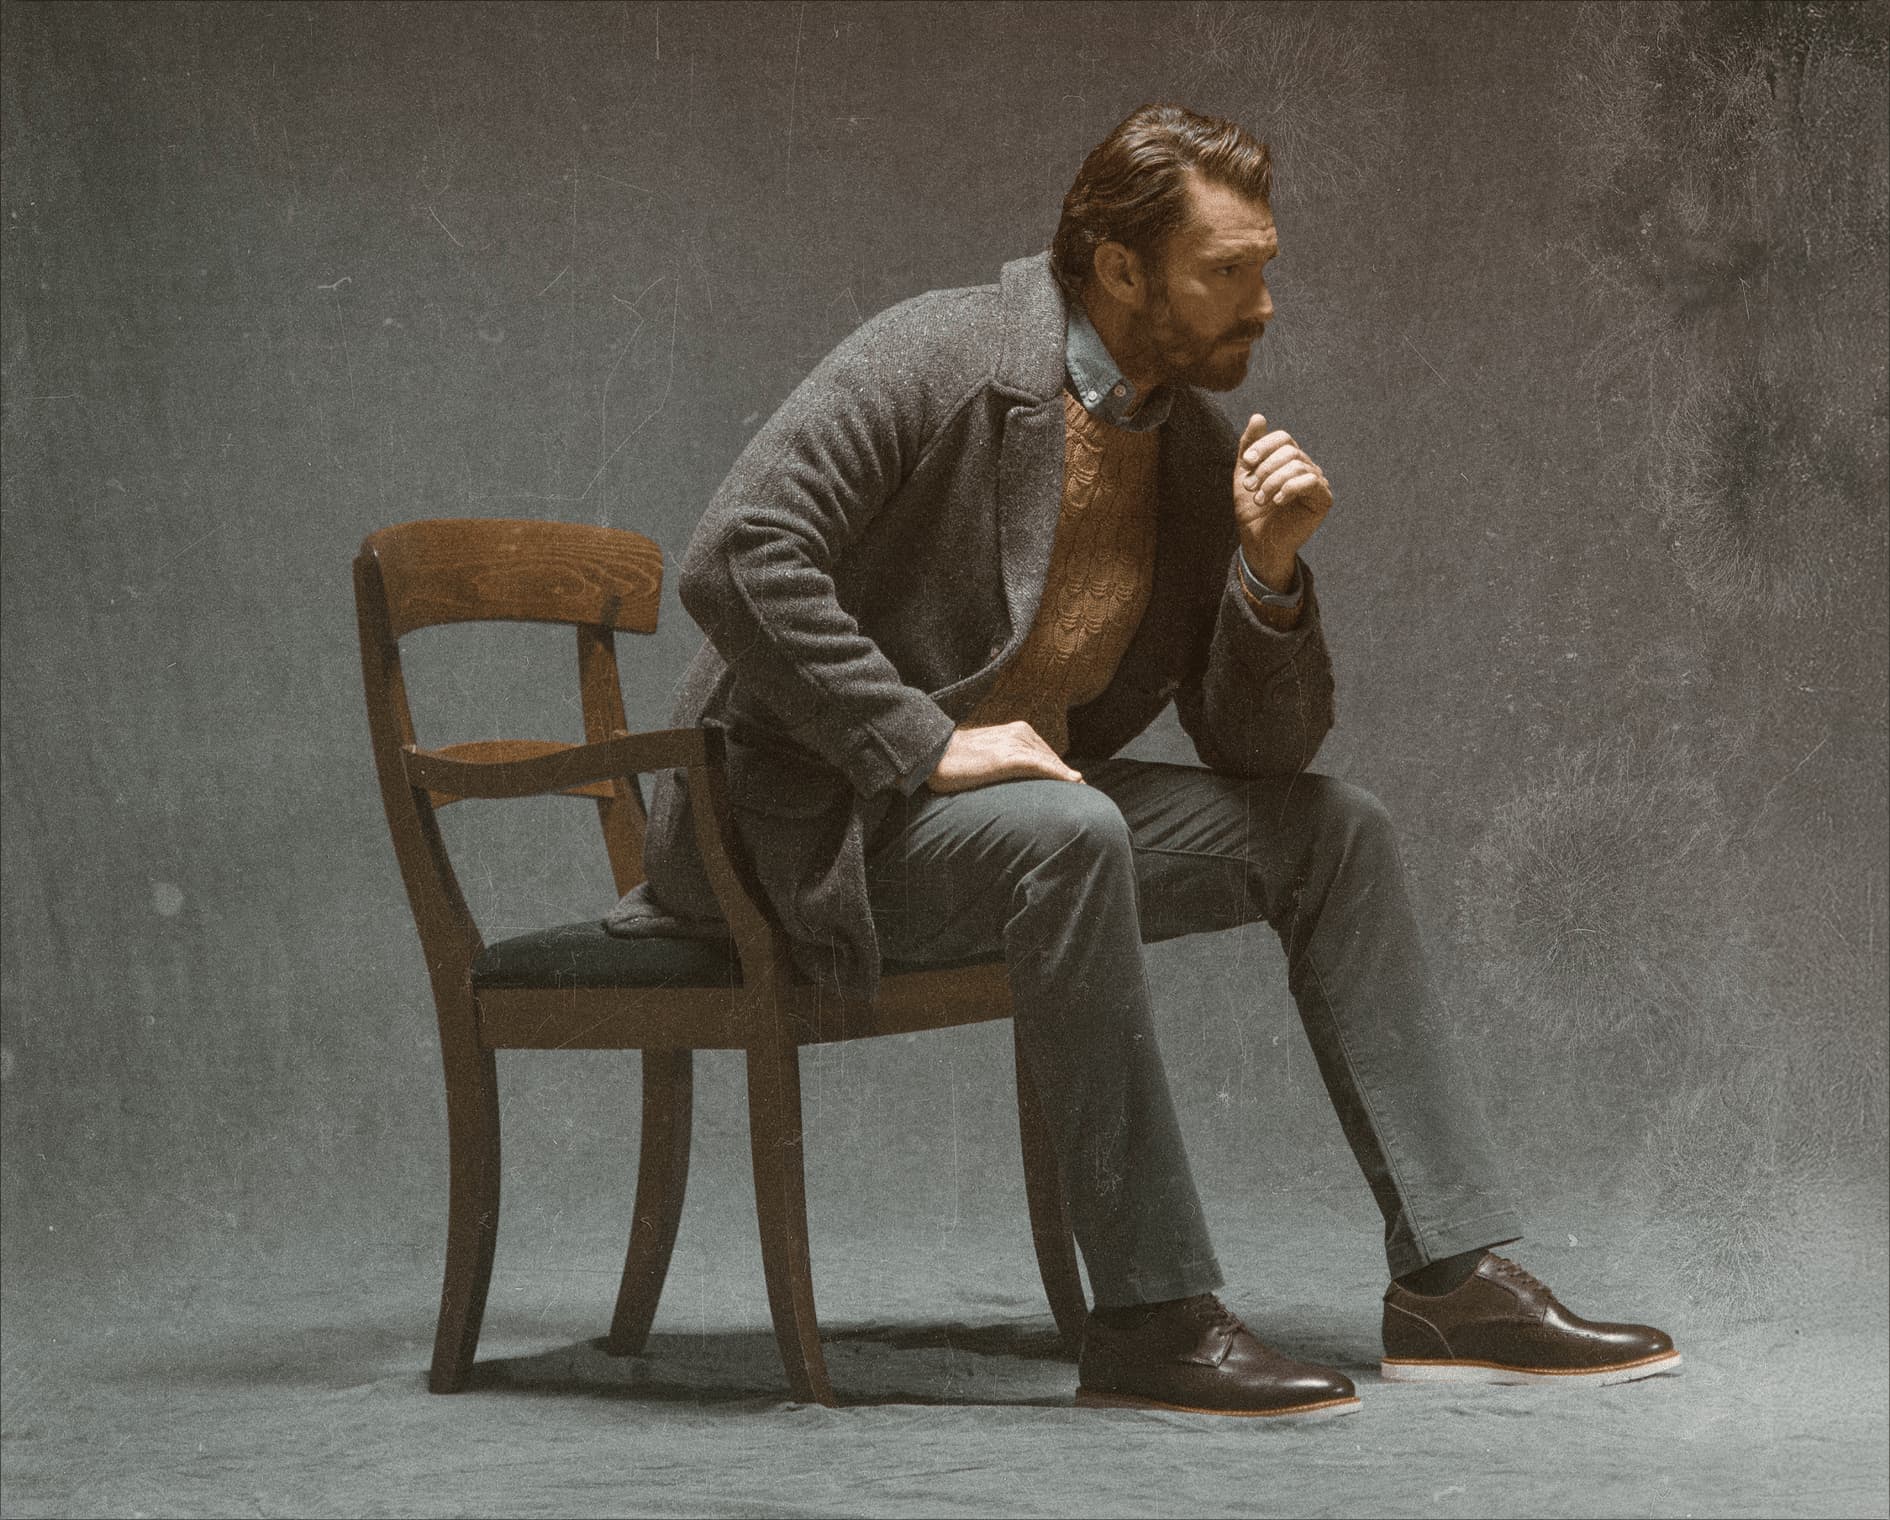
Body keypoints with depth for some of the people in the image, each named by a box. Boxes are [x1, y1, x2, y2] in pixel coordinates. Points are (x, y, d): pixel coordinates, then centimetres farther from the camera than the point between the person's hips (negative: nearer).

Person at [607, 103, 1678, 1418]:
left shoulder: (1199, 450, 6)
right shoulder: (941, 360, -16)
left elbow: (1260, 747, 7)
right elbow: (738, 557, -27)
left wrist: (1272, 568, -12)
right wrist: (928, 744, -26)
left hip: (1030, 798, 8)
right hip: (813, 818, -8)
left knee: (1334, 829, 0)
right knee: (1068, 832, -36)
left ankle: (1451, 1276, -1)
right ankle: (1152, 1318, -30)